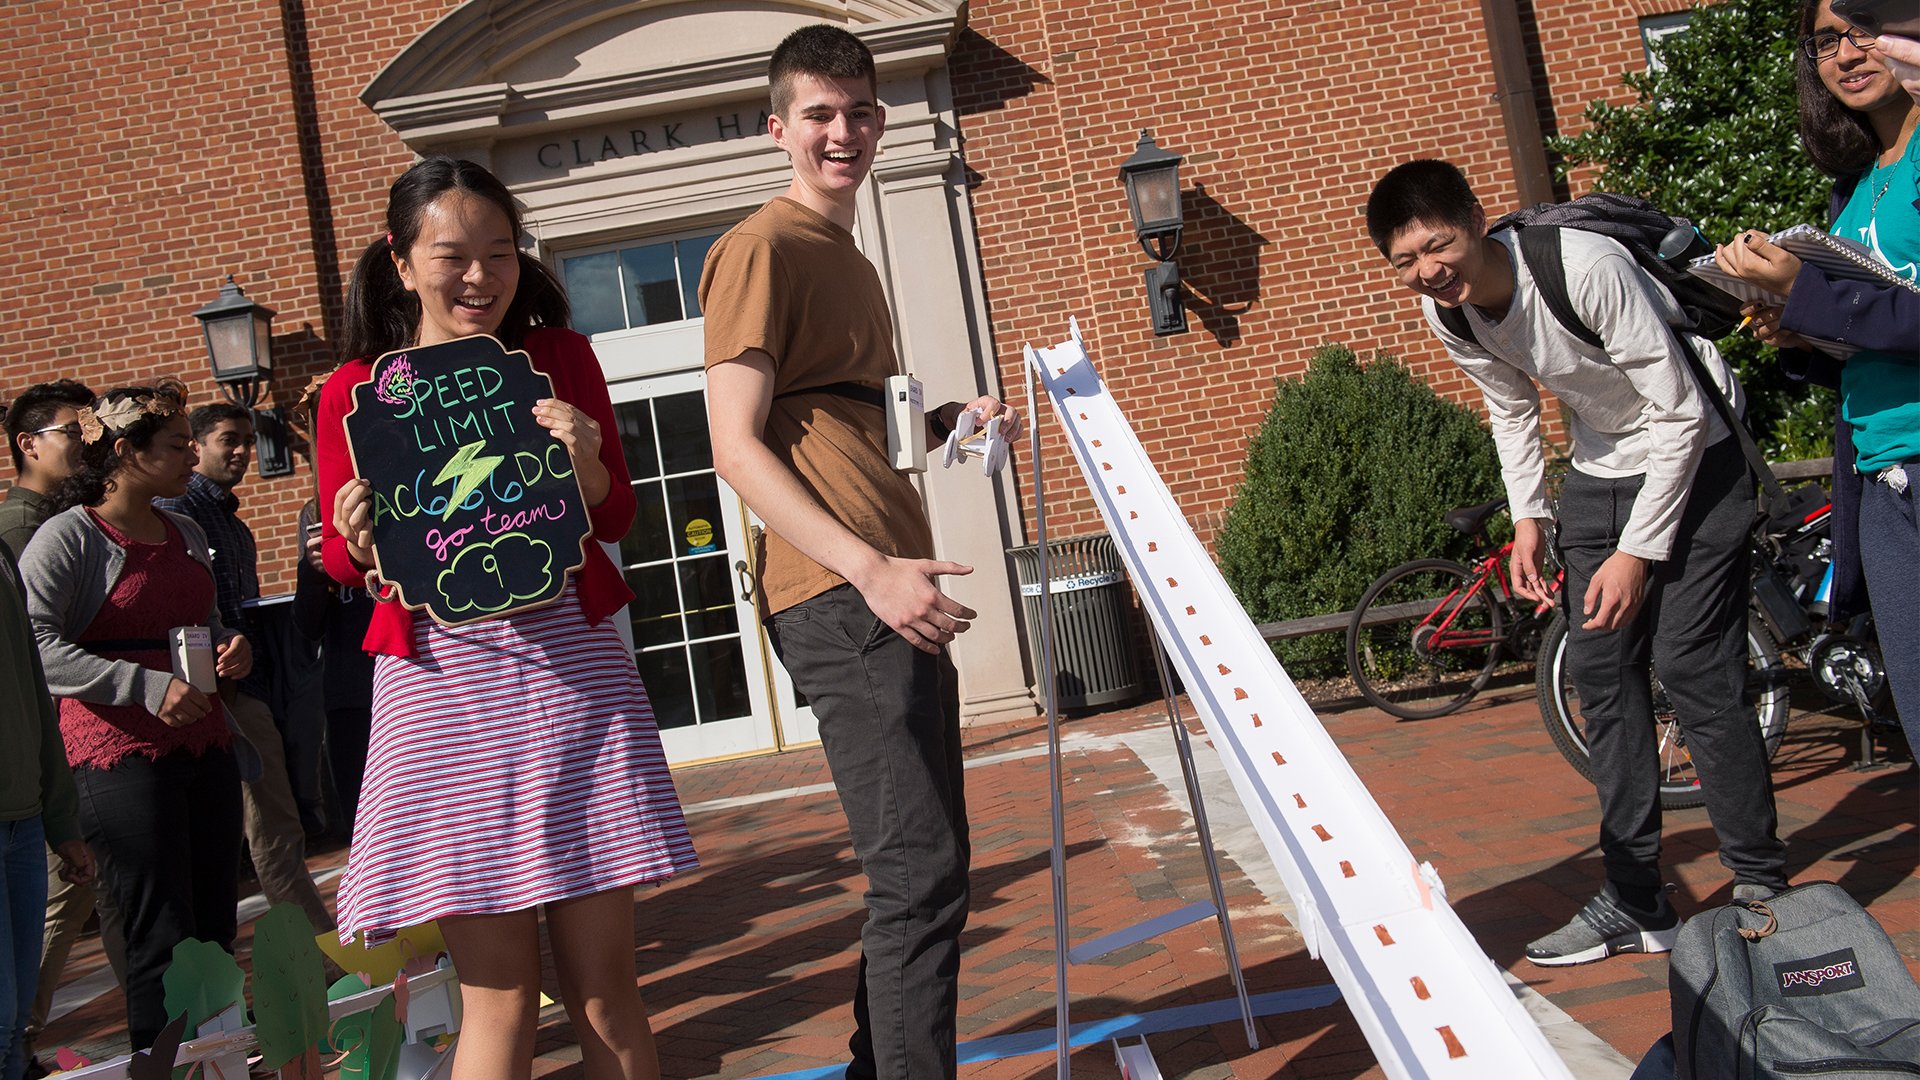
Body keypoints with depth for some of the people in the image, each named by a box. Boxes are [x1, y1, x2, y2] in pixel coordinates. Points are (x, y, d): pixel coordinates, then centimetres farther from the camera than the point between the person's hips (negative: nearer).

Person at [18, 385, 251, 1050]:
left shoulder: (186, 534, 16)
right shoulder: (68, 536, -6)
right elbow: (34, 645, -18)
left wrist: (232, 645, 8)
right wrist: (149, 686, -24)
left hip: (204, 745, 7)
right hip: (121, 754, -7)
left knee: (215, 931, 7)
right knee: (163, 944, -5)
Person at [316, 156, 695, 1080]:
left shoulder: (560, 359, 6)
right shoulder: (354, 393, 2)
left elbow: (616, 519, 9)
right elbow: (344, 559, 12)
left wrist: (586, 465, -12)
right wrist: (356, 539, -12)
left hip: (570, 668, 1)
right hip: (441, 682, -1)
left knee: (603, 983, 4)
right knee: (500, 994, 1)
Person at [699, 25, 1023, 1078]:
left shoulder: (853, 260, 24)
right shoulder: (761, 248, -5)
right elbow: (738, 448, -13)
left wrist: (952, 417, 13)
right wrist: (869, 569, -23)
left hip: (890, 591, 10)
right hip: (839, 597, -10)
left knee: (923, 866, 15)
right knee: (921, 873, -11)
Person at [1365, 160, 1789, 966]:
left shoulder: (1584, 268, -30)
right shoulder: (1448, 314, -9)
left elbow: (1680, 413, -24)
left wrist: (1638, 549, -23)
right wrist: (1528, 515, 0)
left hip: (1694, 454, -7)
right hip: (1601, 470, 7)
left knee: (1693, 668, -12)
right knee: (1599, 670, 3)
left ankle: (1762, 889, 4)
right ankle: (1636, 902, 12)